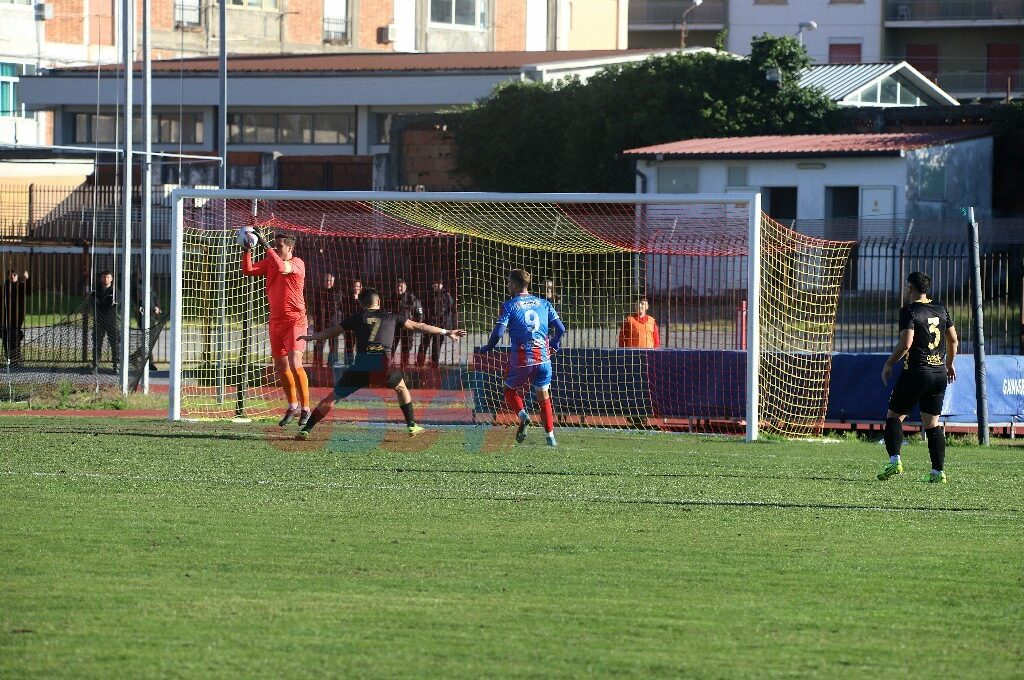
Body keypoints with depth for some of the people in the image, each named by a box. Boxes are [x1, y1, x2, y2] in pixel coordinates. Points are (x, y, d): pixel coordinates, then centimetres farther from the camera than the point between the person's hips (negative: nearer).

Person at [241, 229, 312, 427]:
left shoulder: (297, 263, -10)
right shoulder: (269, 262, 8)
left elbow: (282, 268, -30)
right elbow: (248, 270, -2)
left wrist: (265, 245, -28)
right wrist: (247, 251, -15)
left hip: (295, 320, -7)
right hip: (276, 321, 7)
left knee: (294, 364, -18)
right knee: (280, 368, 11)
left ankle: (305, 409, -10)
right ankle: (292, 406, 28)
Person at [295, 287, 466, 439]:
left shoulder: (356, 318, 21)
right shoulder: (392, 317, 22)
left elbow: (331, 332, 28)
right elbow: (419, 327, 28)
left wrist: (311, 337, 45)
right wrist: (445, 332, 38)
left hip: (360, 366, 0)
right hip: (383, 367, 0)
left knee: (333, 397, 9)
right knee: (401, 388, 31)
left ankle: (306, 429, 1)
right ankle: (412, 426, 27)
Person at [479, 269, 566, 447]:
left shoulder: (509, 306, -3)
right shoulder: (544, 304, 9)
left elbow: (498, 332, -10)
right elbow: (560, 329, 9)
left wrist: (487, 348, 7)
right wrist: (554, 345, 26)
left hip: (521, 360, -3)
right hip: (543, 357, 3)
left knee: (510, 390, 19)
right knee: (544, 396, 15)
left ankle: (522, 415, -9)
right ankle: (550, 436, 7)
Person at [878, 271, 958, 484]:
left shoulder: (909, 311, -10)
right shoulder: (941, 309, 9)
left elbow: (906, 343, -19)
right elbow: (953, 340, 14)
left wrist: (889, 364, -6)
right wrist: (949, 364, 29)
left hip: (915, 373, -6)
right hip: (939, 374, 6)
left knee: (894, 417, 6)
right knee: (932, 423, 8)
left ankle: (894, 460, -11)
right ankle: (938, 472, 2)